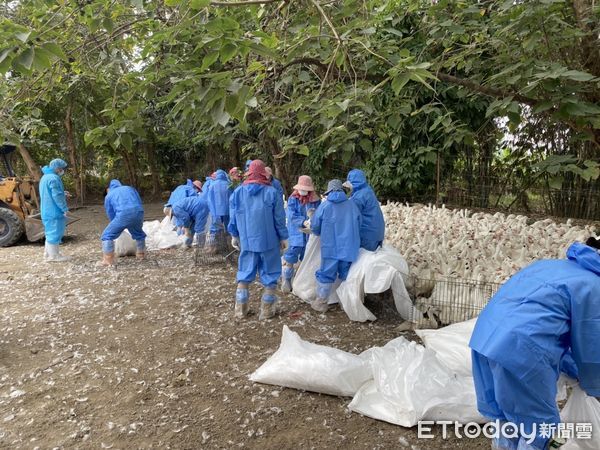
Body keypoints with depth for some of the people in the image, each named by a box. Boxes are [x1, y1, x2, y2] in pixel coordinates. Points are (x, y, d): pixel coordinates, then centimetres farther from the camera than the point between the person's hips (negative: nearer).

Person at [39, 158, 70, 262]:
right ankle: (53, 256, 2)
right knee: (54, 233, -3)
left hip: (47, 211, 10)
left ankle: (48, 253, 26)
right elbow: (57, 196, -21)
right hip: (54, 211, -10)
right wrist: (65, 208, -15)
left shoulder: (45, 177, 17)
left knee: (50, 232, 18)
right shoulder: (53, 178, -18)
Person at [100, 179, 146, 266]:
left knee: (107, 235, 11)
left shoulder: (108, 196, 26)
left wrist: (118, 228, 41)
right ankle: (141, 254, 41)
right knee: (139, 234, 31)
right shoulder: (130, 188, 33)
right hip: (138, 212, 4)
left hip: (123, 214, -4)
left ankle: (108, 260, 6)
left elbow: (111, 215, 26)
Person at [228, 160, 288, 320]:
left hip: (247, 240, 3)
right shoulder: (272, 192, -9)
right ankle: (267, 310, 14)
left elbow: (233, 217, 6)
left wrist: (235, 235, 19)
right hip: (269, 240, -2)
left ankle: (240, 308, 18)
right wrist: (283, 237, 6)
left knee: (245, 272, 15)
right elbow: (279, 218, -5)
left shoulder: (238, 192, -1)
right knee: (269, 273, 9)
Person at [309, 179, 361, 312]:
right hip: (349, 247, 2)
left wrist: (323, 234, 23)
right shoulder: (352, 205, 3)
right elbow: (358, 226, 13)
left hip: (330, 247, -2)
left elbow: (314, 226, 2)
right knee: (347, 274, 13)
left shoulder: (324, 206, -5)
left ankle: (321, 302, 15)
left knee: (326, 273, 7)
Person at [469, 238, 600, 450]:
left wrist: (573, 370, 37)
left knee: (502, 409, 27)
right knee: (539, 421, 16)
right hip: (521, 349, -8)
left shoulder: (550, 264, 26)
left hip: (484, 336, 8)